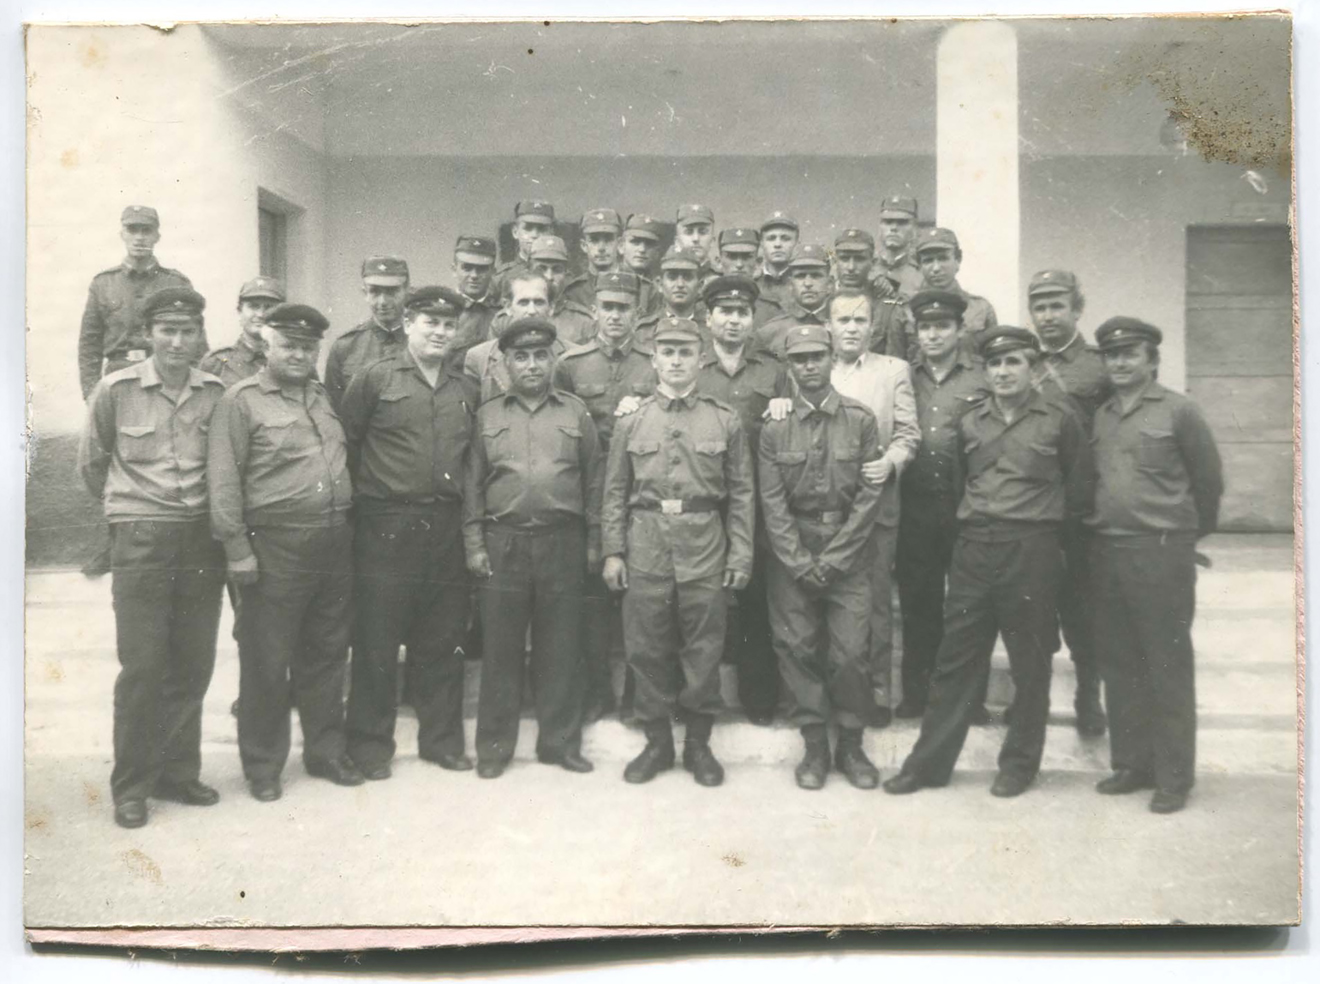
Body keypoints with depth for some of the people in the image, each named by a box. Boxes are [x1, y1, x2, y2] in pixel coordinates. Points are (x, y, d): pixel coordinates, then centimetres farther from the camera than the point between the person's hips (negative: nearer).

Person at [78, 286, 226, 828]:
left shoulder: (216, 393, 2)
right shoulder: (115, 390, -4)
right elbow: (91, 464, 9)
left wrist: (205, 512, 10)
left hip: (201, 539, 3)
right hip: (140, 540, -2)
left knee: (193, 665, 8)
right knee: (142, 667, -1)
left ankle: (178, 773, 23)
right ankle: (131, 787, 13)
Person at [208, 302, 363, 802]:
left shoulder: (323, 397, 15)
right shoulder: (242, 400, -4)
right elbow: (224, 479, -9)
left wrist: (345, 526, 10)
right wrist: (237, 547, -13)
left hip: (335, 543, 6)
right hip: (275, 548, -6)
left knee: (327, 654, 14)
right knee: (267, 660, 3)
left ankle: (326, 751, 27)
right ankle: (262, 766, 17)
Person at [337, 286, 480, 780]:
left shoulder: (468, 389, 12)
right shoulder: (375, 379, -2)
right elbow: (346, 443, 0)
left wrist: (470, 522, 10)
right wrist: (362, 494, 0)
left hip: (447, 528, 4)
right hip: (387, 527, -4)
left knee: (443, 641, 11)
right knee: (377, 641, 2)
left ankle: (442, 739, 24)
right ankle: (371, 744, 15)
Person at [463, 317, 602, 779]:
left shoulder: (577, 412, 9)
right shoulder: (488, 415, 9)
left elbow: (593, 481, 8)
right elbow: (473, 485, 8)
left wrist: (594, 543, 4)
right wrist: (474, 545, 0)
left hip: (563, 543, 0)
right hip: (503, 544, 0)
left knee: (561, 648, 5)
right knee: (501, 648, 4)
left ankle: (560, 742, 17)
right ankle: (493, 746, 15)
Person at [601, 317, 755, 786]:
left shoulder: (725, 421, 5)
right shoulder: (631, 421, 6)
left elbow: (741, 494, 5)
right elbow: (615, 493, 7)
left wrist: (741, 554, -1)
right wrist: (612, 551, 1)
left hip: (705, 547, -1)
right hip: (646, 546, 1)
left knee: (703, 649, 5)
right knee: (647, 649, 6)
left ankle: (698, 743, 21)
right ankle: (657, 742, 21)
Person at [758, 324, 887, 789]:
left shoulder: (861, 420, 0)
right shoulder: (774, 427, 2)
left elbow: (869, 495, -3)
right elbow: (772, 502, -1)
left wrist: (832, 559, -9)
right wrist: (801, 563, -8)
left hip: (848, 554, -1)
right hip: (791, 555, 1)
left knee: (850, 652, -3)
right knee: (797, 649, 3)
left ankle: (851, 745, 15)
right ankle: (815, 746, 17)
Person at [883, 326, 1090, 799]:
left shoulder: (1059, 421, -1)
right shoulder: (969, 423, 10)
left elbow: (1079, 486, 7)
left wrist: (1049, 520, 9)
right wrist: (973, 517, 12)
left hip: (1032, 550, -3)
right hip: (973, 547, 3)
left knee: (1030, 663, 6)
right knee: (955, 658, 6)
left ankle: (1020, 763, 21)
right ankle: (929, 761, 14)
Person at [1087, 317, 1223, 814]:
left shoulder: (1178, 410, -3)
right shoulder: (1099, 417, 11)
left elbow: (1208, 479, 3)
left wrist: (1192, 532, 11)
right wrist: (1097, 525, 13)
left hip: (1162, 552, -5)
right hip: (1106, 550, 5)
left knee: (1168, 665, 1)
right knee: (1118, 662, 11)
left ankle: (1174, 776, 12)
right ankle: (1131, 763, 24)